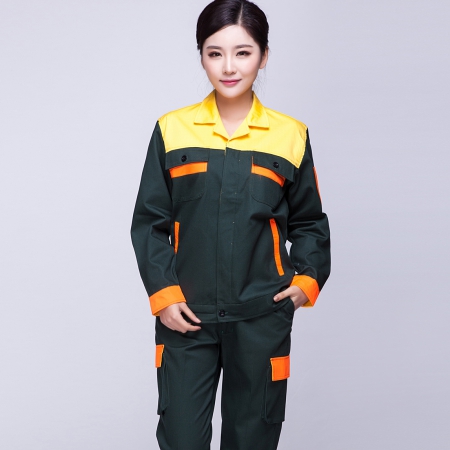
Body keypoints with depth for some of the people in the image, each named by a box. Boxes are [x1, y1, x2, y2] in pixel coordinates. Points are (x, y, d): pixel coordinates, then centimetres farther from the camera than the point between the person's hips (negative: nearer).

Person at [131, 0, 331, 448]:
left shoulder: (290, 135, 2)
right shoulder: (172, 130, 0)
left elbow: (308, 222, 12)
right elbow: (149, 222, 4)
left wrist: (309, 278, -4)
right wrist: (162, 293, -7)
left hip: (262, 316, 1)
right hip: (185, 316, 0)